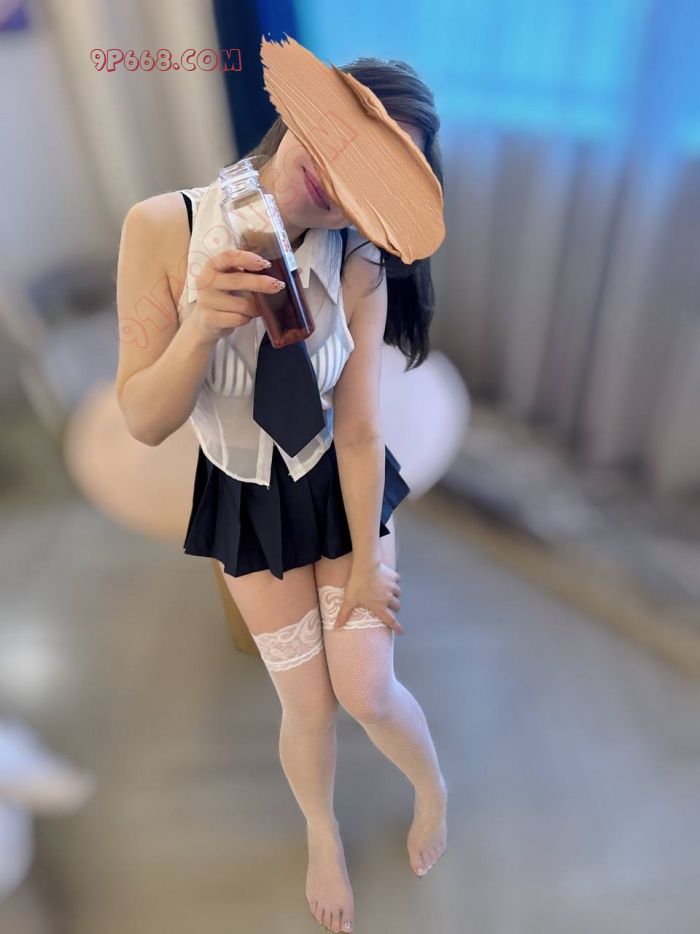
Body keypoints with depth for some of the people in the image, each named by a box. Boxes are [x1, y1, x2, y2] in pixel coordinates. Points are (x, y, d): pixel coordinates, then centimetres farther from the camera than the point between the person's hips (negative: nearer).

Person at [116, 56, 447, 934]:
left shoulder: (360, 270, -21)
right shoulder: (161, 228, -22)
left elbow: (359, 434, -13)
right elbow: (144, 423, -18)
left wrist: (366, 565, -5)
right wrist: (202, 326, -37)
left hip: (343, 488, 0)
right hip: (246, 503, 1)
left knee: (366, 691, 0)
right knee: (307, 704, 8)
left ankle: (432, 785, 41)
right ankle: (322, 834, 45)